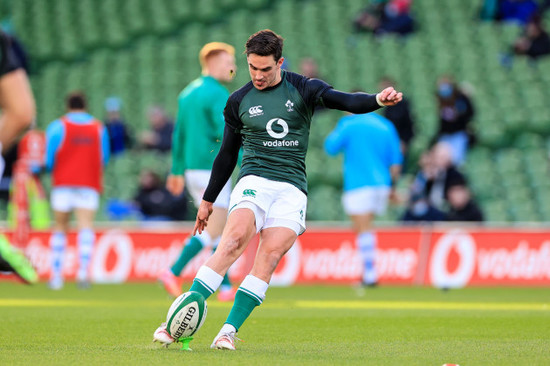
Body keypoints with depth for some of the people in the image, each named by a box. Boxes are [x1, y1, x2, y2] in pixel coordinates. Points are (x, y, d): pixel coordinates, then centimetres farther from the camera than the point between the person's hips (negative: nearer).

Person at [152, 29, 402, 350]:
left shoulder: (302, 89, 5)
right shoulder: (239, 101, 11)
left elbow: (346, 101, -8)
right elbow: (227, 154, 21)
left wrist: (378, 100, -29)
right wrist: (208, 200, 25)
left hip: (292, 188, 1)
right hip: (254, 180, -1)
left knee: (271, 255, -19)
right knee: (235, 240, -25)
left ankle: (229, 331, -16)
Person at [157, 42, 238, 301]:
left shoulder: (188, 93, 15)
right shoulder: (218, 94, -12)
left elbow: (179, 134, 17)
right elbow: (225, 134, -21)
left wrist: (177, 171, 21)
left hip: (193, 170, 9)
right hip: (212, 170, -9)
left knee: (218, 228, 12)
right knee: (213, 231, -6)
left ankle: (226, 287, 11)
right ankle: (173, 272, -16)